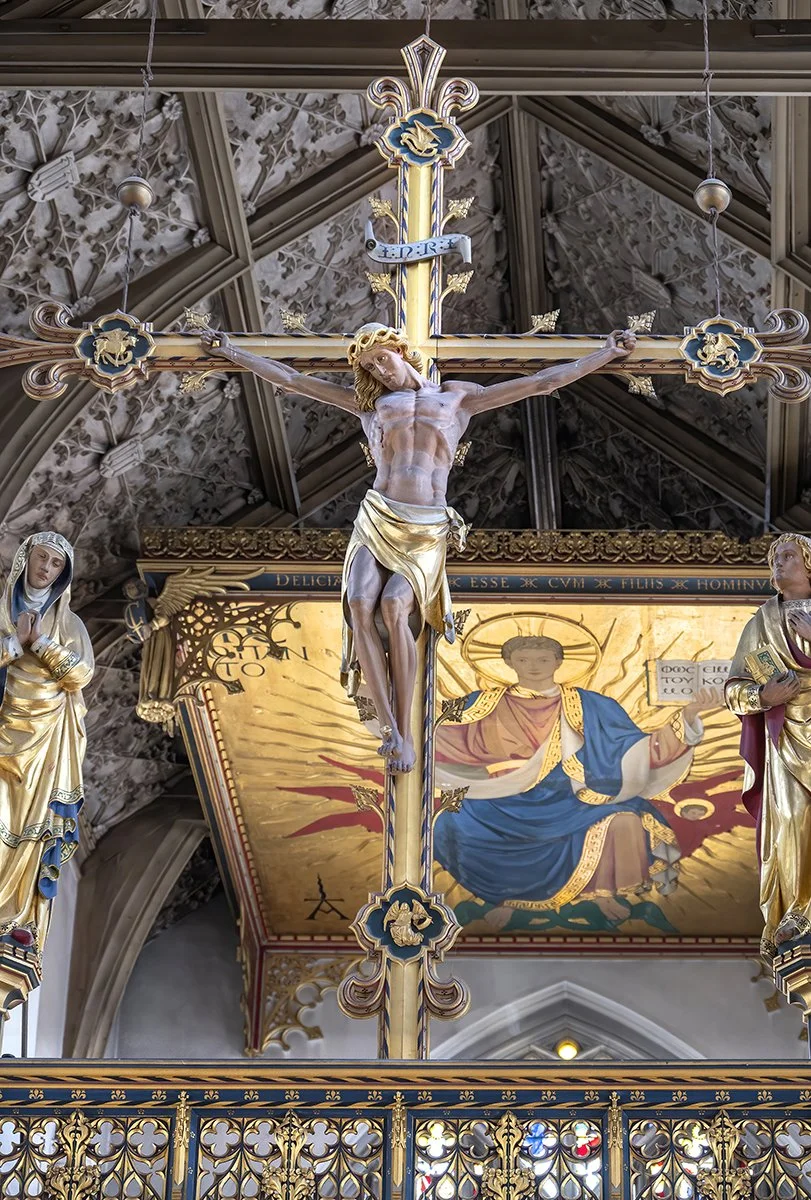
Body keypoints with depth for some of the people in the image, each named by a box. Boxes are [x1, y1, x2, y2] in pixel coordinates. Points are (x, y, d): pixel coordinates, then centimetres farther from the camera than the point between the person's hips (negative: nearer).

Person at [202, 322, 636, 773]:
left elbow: (540, 383, 13)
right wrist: (234, 352, 20)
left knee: (393, 608, -28)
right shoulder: (370, 402, 17)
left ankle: (405, 730, -20)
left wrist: (606, 354, 11)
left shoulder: (458, 396, 14)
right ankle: (389, 727, -26)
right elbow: (293, 379, 20)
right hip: (378, 521, 2)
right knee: (360, 605, -27)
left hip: (427, 532, -2)